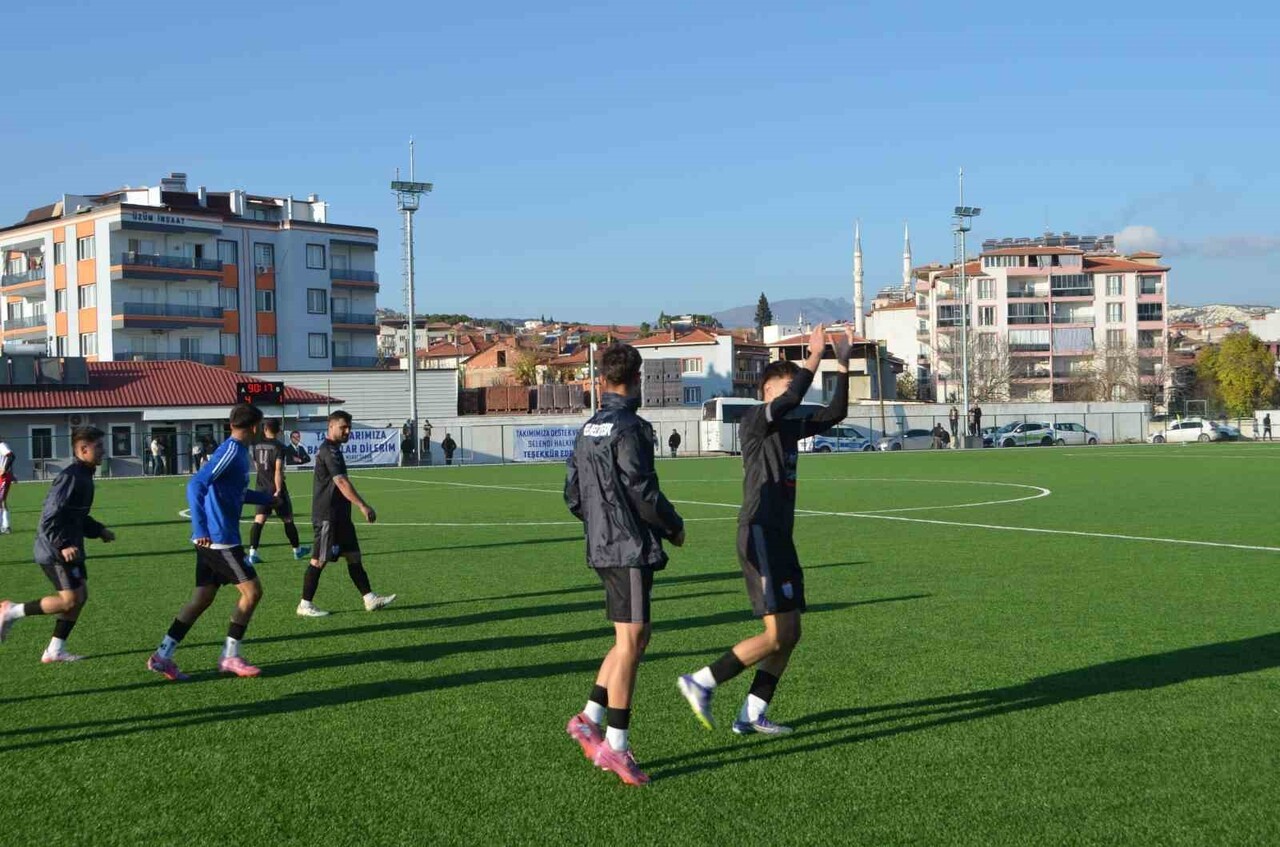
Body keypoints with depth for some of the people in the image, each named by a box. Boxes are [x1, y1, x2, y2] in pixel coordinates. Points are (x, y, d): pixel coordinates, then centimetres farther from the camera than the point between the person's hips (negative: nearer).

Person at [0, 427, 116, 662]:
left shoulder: (83, 476, 12)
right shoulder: (71, 477, -20)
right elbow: (51, 516, -24)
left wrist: (99, 531, 15)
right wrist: (63, 545, -28)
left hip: (69, 548, 10)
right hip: (56, 550, -10)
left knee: (80, 596, 8)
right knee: (70, 599, -11)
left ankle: (55, 650, 15)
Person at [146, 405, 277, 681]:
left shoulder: (237, 451, 13)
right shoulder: (231, 451, -15)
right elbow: (196, 485, -25)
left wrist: (267, 498, 45)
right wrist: (201, 530, -29)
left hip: (212, 539, 9)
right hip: (219, 539, -9)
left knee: (203, 597, 11)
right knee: (252, 591, -3)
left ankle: (163, 655, 12)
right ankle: (229, 657, 4)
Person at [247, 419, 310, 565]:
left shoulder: (256, 445, 6)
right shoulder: (279, 447, -12)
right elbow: (278, 470, -21)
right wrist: (278, 490, -22)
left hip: (262, 488, 4)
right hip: (276, 488, -4)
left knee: (259, 520, -2)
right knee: (288, 520, 10)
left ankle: (252, 553, -15)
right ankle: (297, 550, 25)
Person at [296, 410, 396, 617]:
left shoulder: (332, 450, 15)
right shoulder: (329, 451, -17)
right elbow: (341, 482, -27)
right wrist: (363, 506, -33)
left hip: (339, 516, 10)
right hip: (327, 516, -10)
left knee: (354, 557, 8)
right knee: (319, 561, -2)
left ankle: (370, 599, 10)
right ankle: (305, 605, 6)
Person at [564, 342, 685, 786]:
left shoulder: (588, 429, 12)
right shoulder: (629, 428, -14)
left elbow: (573, 495, 16)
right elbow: (643, 491, -17)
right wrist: (674, 527, -2)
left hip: (602, 546, 9)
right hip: (631, 548, -9)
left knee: (636, 638, 17)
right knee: (629, 642, -5)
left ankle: (589, 719, 16)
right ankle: (615, 745, -3)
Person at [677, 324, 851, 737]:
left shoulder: (789, 426, 17)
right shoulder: (754, 421, -9)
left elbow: (835, 413, 19)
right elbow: (790, 399, -27)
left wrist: (842, 364, 12)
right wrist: (814, 357, -17)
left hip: (780, 538, 10)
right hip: (760, 536, -10)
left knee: (790, 633, 8)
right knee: (777, 635, -12)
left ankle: (751, 715, 14)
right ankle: (701, 682, -3)